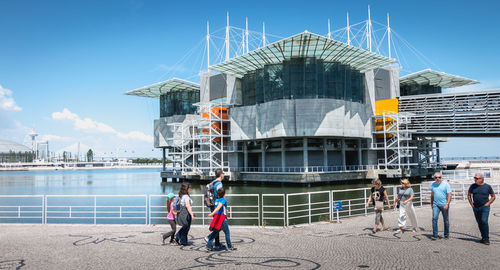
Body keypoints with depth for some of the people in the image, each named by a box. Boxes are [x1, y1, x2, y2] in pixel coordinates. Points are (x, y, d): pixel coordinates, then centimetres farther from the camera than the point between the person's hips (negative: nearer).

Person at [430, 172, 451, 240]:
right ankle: (435, 235, -10)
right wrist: (431, 204, 21)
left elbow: (449, 195, -8)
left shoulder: (446, 184, -3)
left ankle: (446, 235, 20)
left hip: (444, 205, -2)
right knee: (434, 218, -12)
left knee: (446, 220, 7)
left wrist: (447, 204, -19)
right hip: (436, 205, 2)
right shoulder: (433, 185, 8)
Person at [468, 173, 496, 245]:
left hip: (485, 207, -4)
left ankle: (487, 239, -9)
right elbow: (469, 195, 16)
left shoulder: (487, 186, -1)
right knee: (479, 223, 8)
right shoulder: (473, 186, 5)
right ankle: (483, 238, 20)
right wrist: (472, 204, 6)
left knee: (484, 221, -16)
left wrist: (487, 204, -3)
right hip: (476, 208, 4)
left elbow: (493, 196, 7)